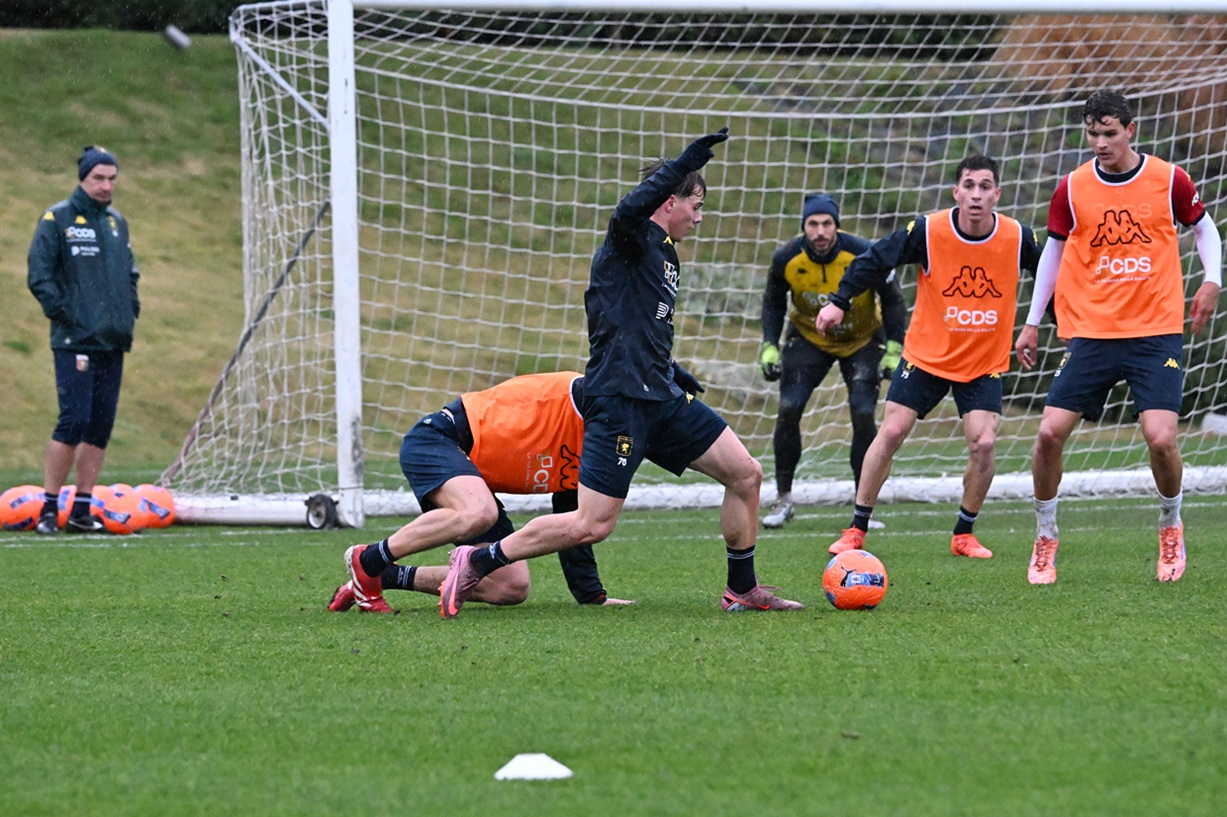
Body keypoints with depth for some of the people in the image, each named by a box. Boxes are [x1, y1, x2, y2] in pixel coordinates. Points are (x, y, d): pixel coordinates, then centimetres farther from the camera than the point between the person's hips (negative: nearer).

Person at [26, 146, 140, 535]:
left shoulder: (117, 222, 16)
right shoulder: (57, 219, -4)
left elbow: (129, 271, 26)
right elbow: (39, 274, -8)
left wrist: (130, 309, 12)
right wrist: (62, 313, -12)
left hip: (113, 342, 6)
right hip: (75, 342, -6)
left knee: (101, 426, 5)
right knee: (74, 420, -13)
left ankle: (82, 509, 11)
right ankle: (49, 507, -6)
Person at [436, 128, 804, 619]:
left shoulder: (665, 254, 21)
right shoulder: (632, 241, -7)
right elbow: (630, 209, -33)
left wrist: (673, 374, 38)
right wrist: (686, 161, -37)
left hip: (659, 397, 10)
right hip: (619, 399, -10)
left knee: (746, 474, 7)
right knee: (592, 525, -13)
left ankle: (742, 591, 20)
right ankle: (474, 564, -1)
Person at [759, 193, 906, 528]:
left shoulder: (865, 256, -26)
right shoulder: (786, 259, -20)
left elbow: (892, 300, -11)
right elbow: (773, 302, 1)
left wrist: (894, 349, -15)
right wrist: (769, 346, -8)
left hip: (862, 341, -1)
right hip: (808, 339, 1)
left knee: (863, 415, -15)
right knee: (788, 410, -13)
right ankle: (784, 499, 2)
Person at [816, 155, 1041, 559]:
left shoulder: (1018, 238, -12)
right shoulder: (928, 231, -16)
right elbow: (875, 260, -8)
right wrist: (839, 302, -15)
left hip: (985, 362, 0)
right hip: (926, 355, 0)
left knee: (983, 443, -14)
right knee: (891, 432, -6)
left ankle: (964, 534, 7)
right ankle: (856, 530, 6)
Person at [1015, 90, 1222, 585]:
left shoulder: (1169, 180, -2)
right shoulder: (1072, 189, 1)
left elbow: (1204, 229, 14)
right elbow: (1053, 252, 13)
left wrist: (1211, 282, -3)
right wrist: (1032, 323, 13)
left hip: (1157, 331, -2)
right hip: (1091, 333, 2)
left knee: (1161, 437, -15)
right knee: (1050, 432, -9)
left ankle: (1171, 526, 14)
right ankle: (1045, 539, 11)